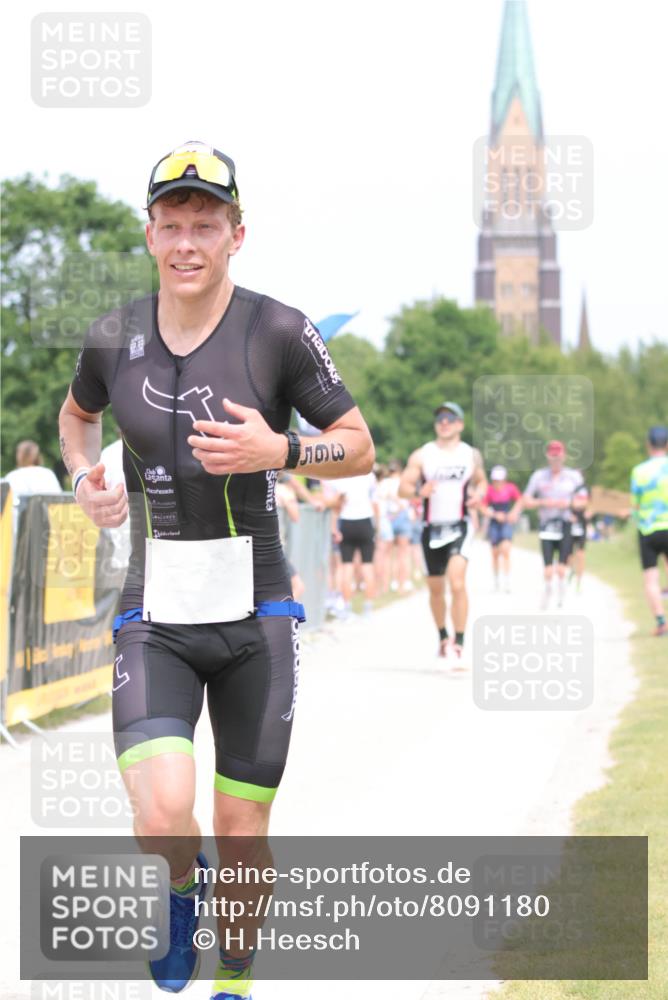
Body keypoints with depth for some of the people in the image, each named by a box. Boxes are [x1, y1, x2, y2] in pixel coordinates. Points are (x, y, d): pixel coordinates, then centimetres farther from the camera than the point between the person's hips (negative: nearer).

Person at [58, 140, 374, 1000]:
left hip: (254, 614, -1)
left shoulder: (278, 332, -9)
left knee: (242, 832, 5)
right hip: (155, 617, 1)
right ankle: (183, 886, 18)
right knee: (162, 816, -18)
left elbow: (359, 447, -1)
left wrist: (278, 451, -20)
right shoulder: (114, 339, 0)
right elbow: (76, 414, 22)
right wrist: (85, 477, 1)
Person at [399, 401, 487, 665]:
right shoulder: (421, 455, 1)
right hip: (432, 529, 2)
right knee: (435, 588, 13)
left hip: (460, 527, -2)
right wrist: (419, 491, -25)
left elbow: (481, 481, 21)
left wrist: (478, 495, -2)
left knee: (457, 582, -21)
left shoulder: (472, 455, 5)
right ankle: (443, 637, 37)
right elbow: (403, 487, -3)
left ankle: (458, 644, -20)